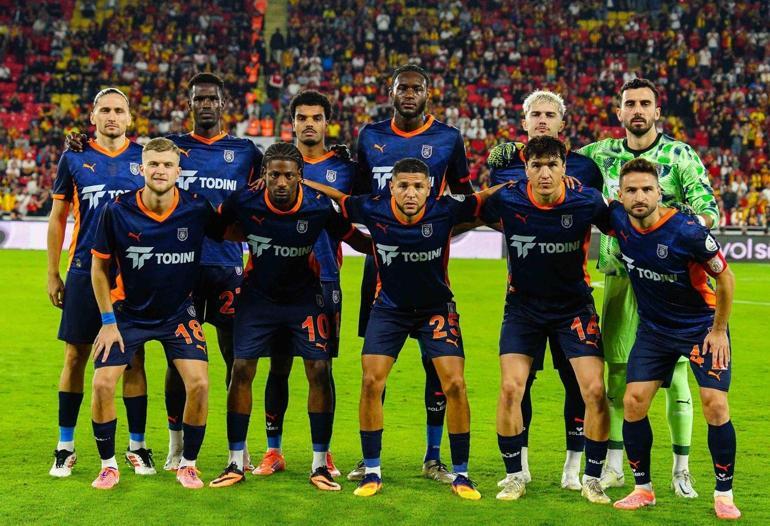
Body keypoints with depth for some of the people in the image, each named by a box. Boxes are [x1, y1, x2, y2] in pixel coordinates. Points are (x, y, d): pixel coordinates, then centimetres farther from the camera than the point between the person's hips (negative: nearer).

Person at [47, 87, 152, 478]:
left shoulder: (144, 158, 5)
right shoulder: (74, 158, 5)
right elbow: (58, 217, 9)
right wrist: (53, 273, 5)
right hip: (85, 272, 0)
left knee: (133, 359, 3)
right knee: (75, 357, 4)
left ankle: (137, 446, 13)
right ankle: (65, 447, 14)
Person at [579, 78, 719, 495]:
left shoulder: (681, 155, -1)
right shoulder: (602, 154, 8)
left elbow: (709, 208, -7)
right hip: (619, 276, 3)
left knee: (675, 372, -4)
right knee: (617, 370, 5)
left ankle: (681, 469, 5)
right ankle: (613, 465, 14)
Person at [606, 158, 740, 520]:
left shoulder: (687, 231, -26)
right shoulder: (618, 219, -14)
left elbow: (725, 278, -13)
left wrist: (719, 330, -9)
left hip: (702, 327, -4)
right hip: (653, 329, 4)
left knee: (715, 405, -13)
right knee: (633, 403, -4)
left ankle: (724, 494, 3)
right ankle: (643, 489, 12)